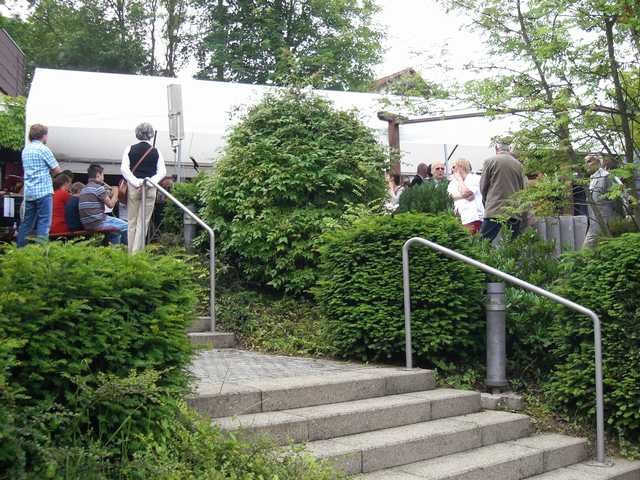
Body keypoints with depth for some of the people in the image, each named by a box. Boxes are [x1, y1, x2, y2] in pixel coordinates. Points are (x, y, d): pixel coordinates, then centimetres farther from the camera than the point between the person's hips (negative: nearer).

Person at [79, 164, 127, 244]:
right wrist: (115, 193, 8)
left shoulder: (84, 189, 18)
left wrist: (110, 194, 23)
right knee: (125, 227, -3)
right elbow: (110, 204, -8)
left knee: (116, 231, 26)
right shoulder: (98, 187, -10)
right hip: (98, 223, -9)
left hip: (87, 225, 9)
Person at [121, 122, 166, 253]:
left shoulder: (130, 149, 2)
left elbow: (123, 168, -8)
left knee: (132, 222, 10)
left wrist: (135, 182, -14)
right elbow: (162, 172, -7)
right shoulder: (156, 151, 2)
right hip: (150, 189, 0)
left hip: (133, 188, 1)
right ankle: (137, 252, 0)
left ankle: (130, 251, 11)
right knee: (143, 223, 2)